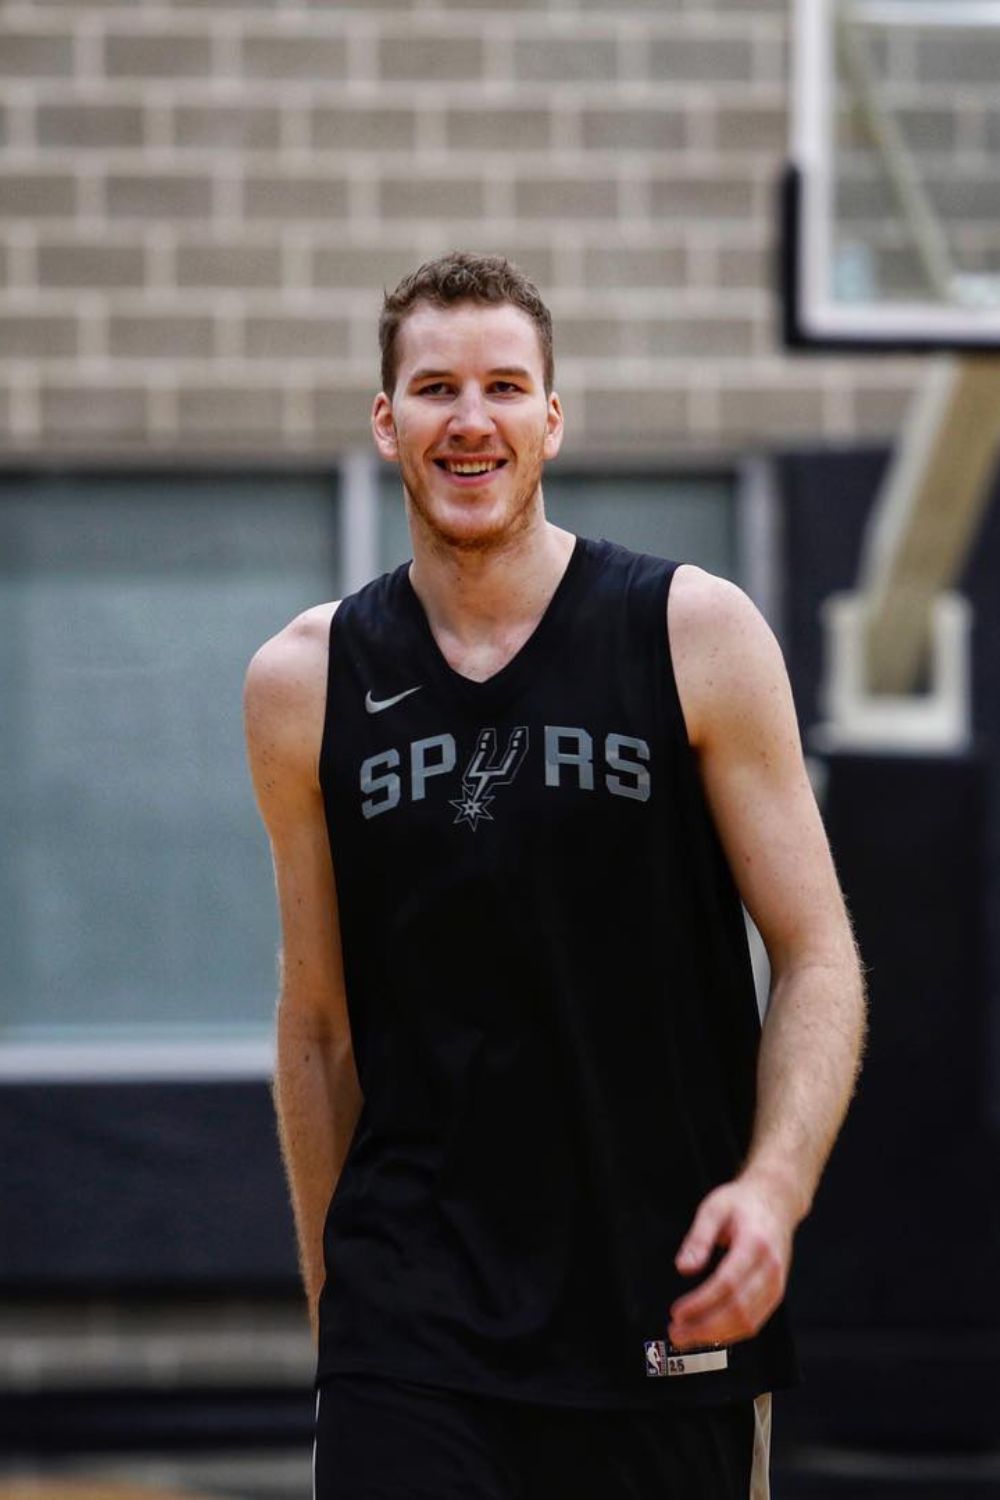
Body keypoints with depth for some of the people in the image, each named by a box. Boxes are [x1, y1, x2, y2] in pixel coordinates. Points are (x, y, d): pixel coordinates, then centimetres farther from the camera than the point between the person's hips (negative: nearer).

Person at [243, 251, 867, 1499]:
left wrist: (775, 1185, -19)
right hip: (409, 1327, 1)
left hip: (666, 1304, 0)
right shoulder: (305, 683, 4)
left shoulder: (695, 634, -2)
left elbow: (817, 956, -2)